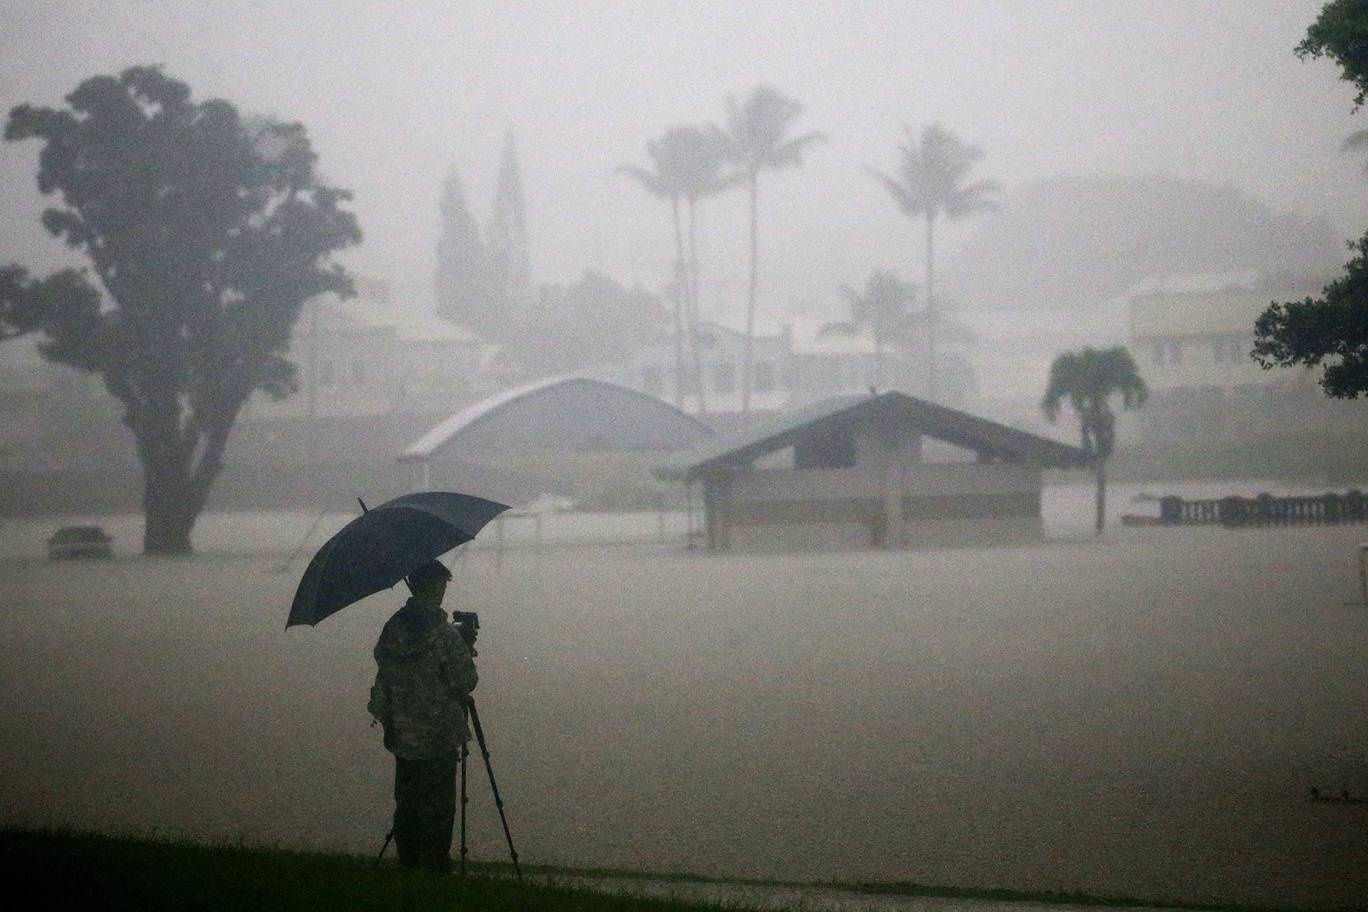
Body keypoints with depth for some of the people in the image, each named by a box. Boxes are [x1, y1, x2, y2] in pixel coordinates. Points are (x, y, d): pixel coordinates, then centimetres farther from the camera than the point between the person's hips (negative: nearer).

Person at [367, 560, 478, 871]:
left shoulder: (392, 629, 1)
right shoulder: (445, 635, -18)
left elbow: (383, 676, 10)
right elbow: (465, 683, -11)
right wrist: (467, 651, 5)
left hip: (401, 737, 6)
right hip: (438, 738, -6)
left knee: (407, 804, 15)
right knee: (437, 810, 2)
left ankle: (408, 866, 21)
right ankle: (435, 869, 4)